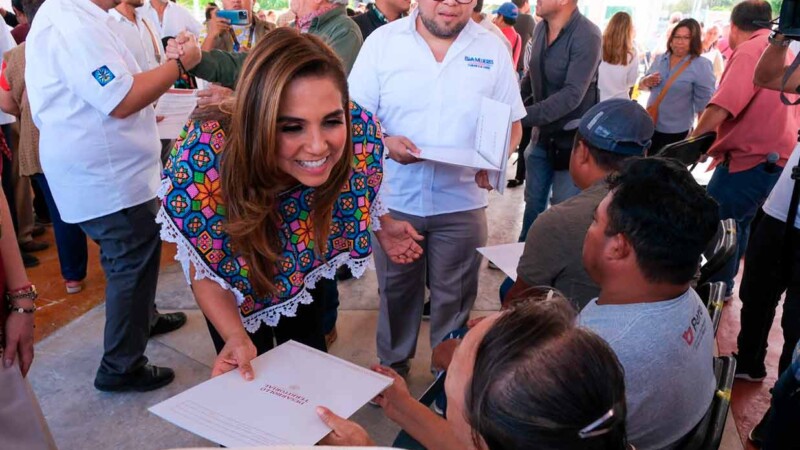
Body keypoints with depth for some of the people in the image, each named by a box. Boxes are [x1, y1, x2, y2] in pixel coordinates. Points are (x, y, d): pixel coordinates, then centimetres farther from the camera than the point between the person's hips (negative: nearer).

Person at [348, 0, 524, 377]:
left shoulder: (492, 49, 1)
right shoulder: (382, 41, -2)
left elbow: (512, 124, 5)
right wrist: (384, 141, -21)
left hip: (462, 202, 0)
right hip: (394, 198, 0)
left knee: (454, 296, 12)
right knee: (395, 290, 17)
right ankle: (392, 365, 39)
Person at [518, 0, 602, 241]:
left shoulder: (587, 36, -21)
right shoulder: (540, 28, 0)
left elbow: (571, 95, -28)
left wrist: (522, 116, -32)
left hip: (572, 142, -6)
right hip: (542, 136, 6)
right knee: (533, 203, 19)